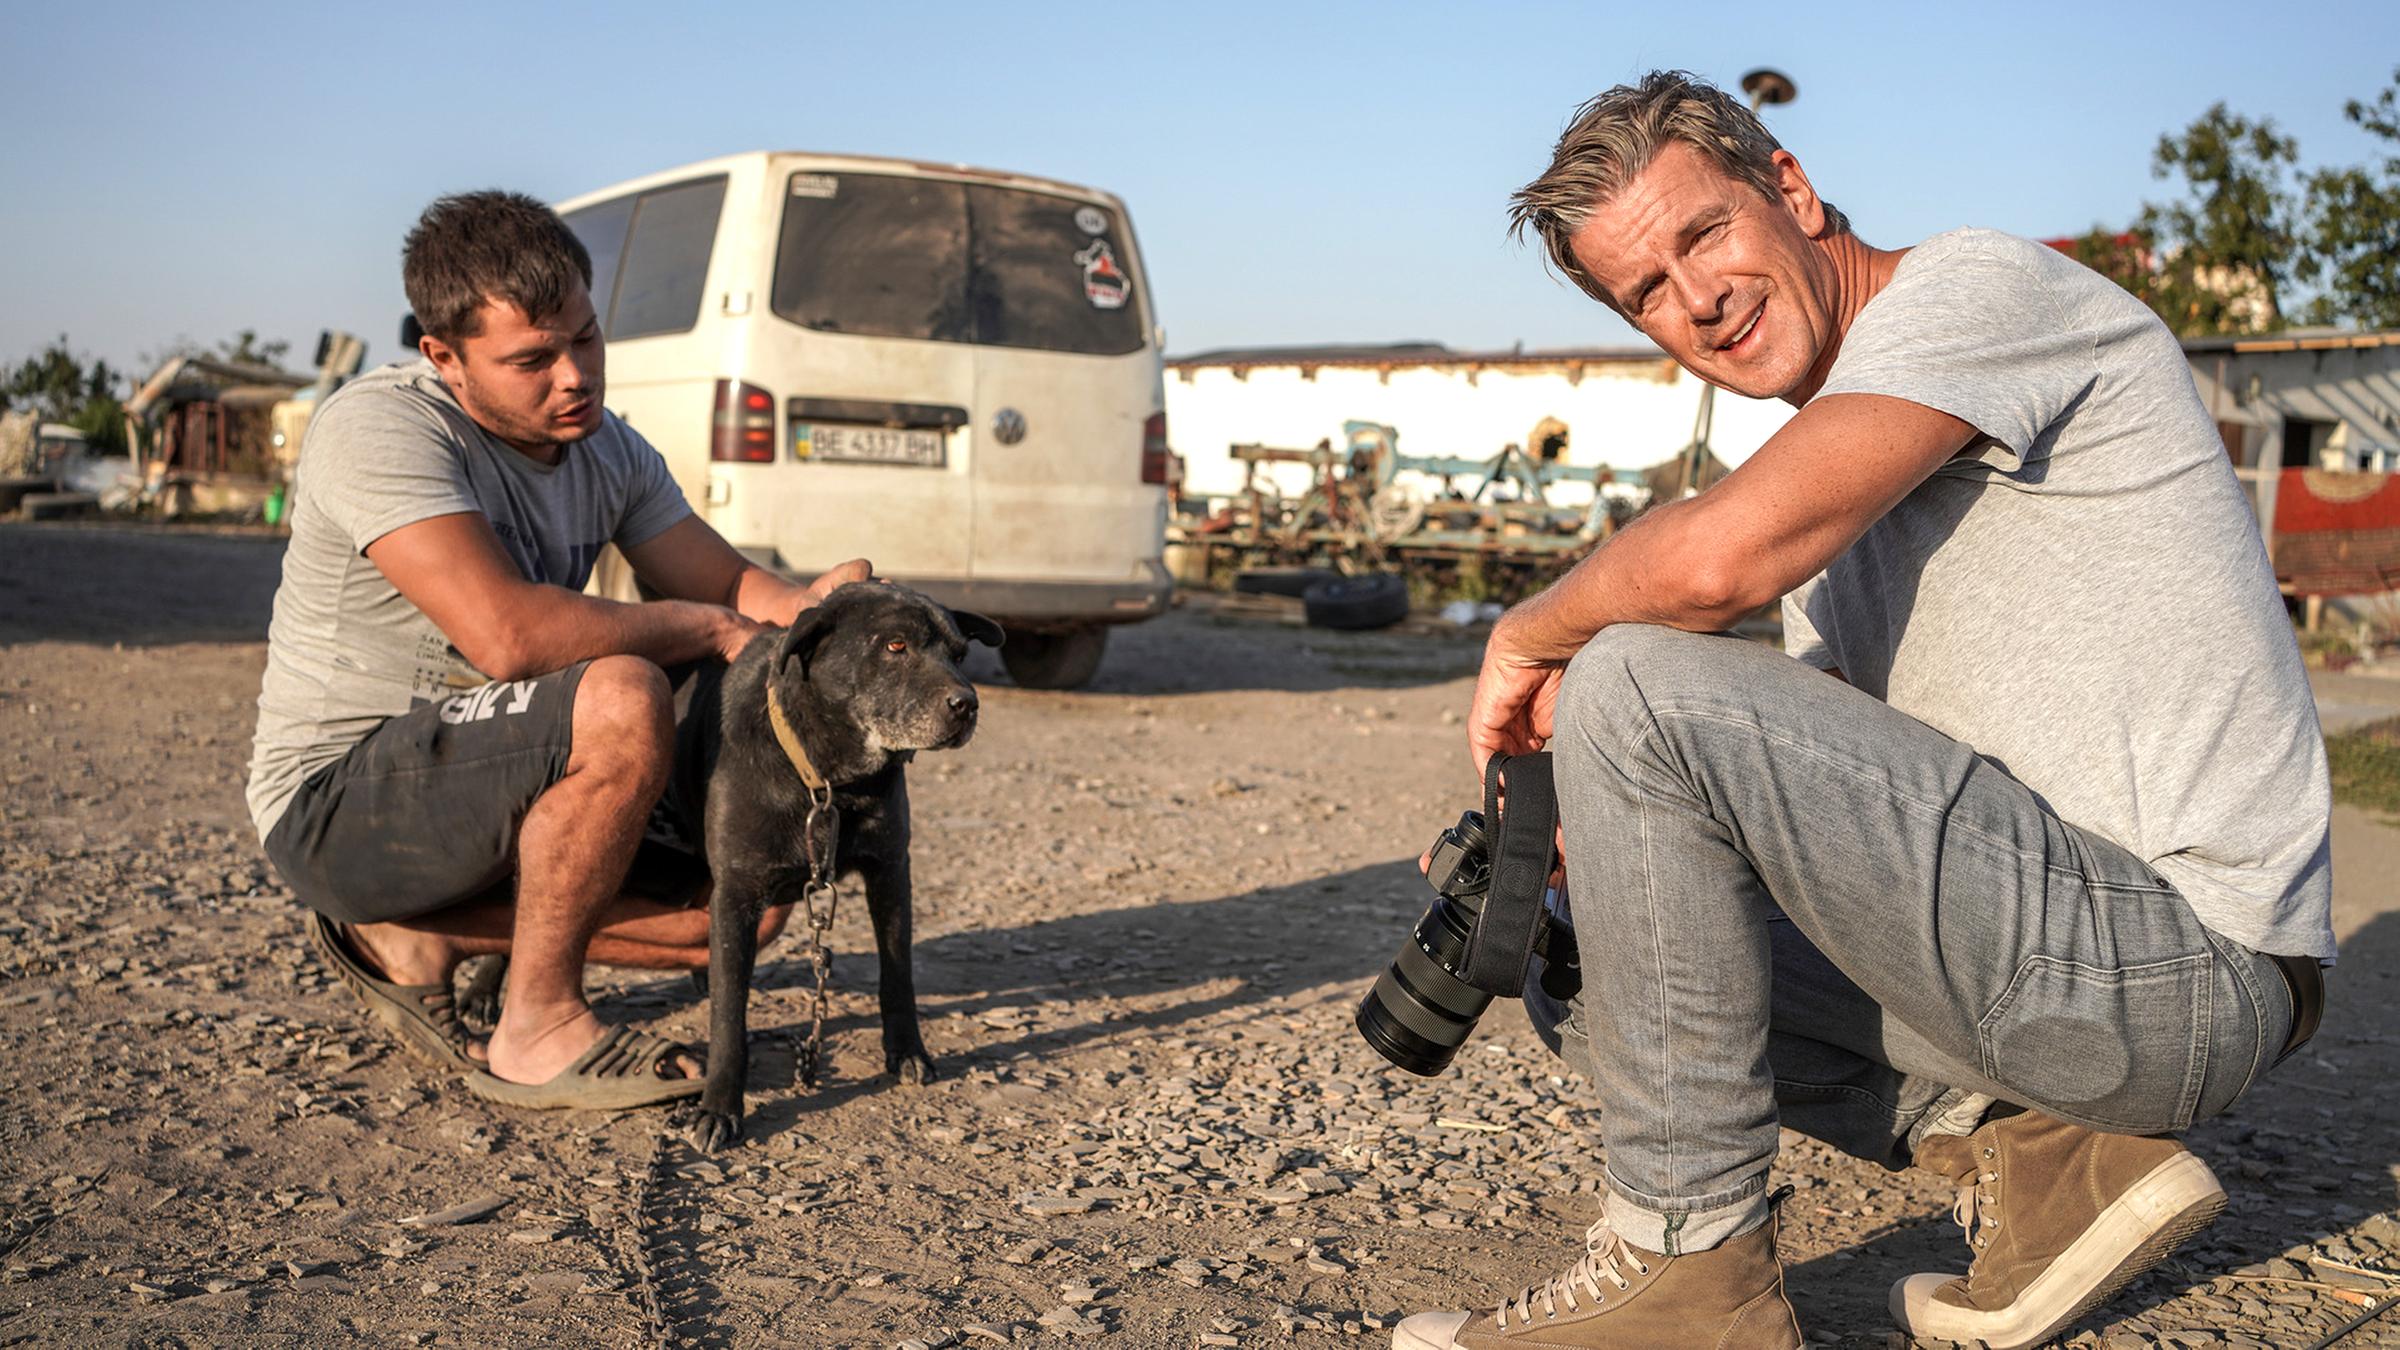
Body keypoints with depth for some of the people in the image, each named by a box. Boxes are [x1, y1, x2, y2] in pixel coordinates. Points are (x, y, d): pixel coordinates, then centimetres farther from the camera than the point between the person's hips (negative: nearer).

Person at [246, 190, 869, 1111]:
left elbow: (729, 584, 3)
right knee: (622, 702, -32)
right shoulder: (380, 428, -21)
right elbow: (509, 635, -34)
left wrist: (813, 610, -21)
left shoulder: (608, 450, 4)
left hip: (479, 795, 8)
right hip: (335, 801, -8)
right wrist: (705, 627, -21)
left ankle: (413, 934, 8)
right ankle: (538, 1033, -17)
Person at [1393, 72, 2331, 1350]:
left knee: (1638, 681, -20)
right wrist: (1575, 842, 2)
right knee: (1583, 957, 13)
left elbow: (1718, 557, -26)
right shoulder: (1836, 457, 18)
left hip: (2183, 949, -10)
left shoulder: (1979, 281, -9)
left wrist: (1527, 634, -6)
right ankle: (2039, 1154, 3)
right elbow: (1805, 782, 17)